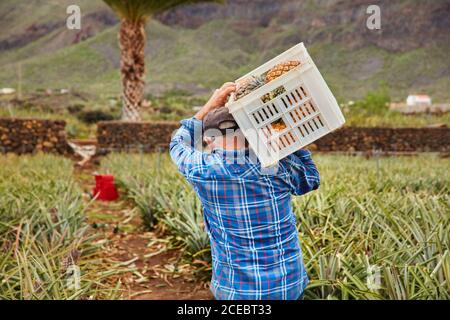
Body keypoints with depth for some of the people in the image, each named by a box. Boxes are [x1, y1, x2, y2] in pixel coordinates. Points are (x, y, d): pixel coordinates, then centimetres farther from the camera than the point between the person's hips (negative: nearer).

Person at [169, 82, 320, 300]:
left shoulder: (201, 170, -14)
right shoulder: (278, 164, -12)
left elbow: (179, 143, 10)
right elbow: (311, 180, 11)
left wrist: (211, 104, 8)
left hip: (236, 289, -1)